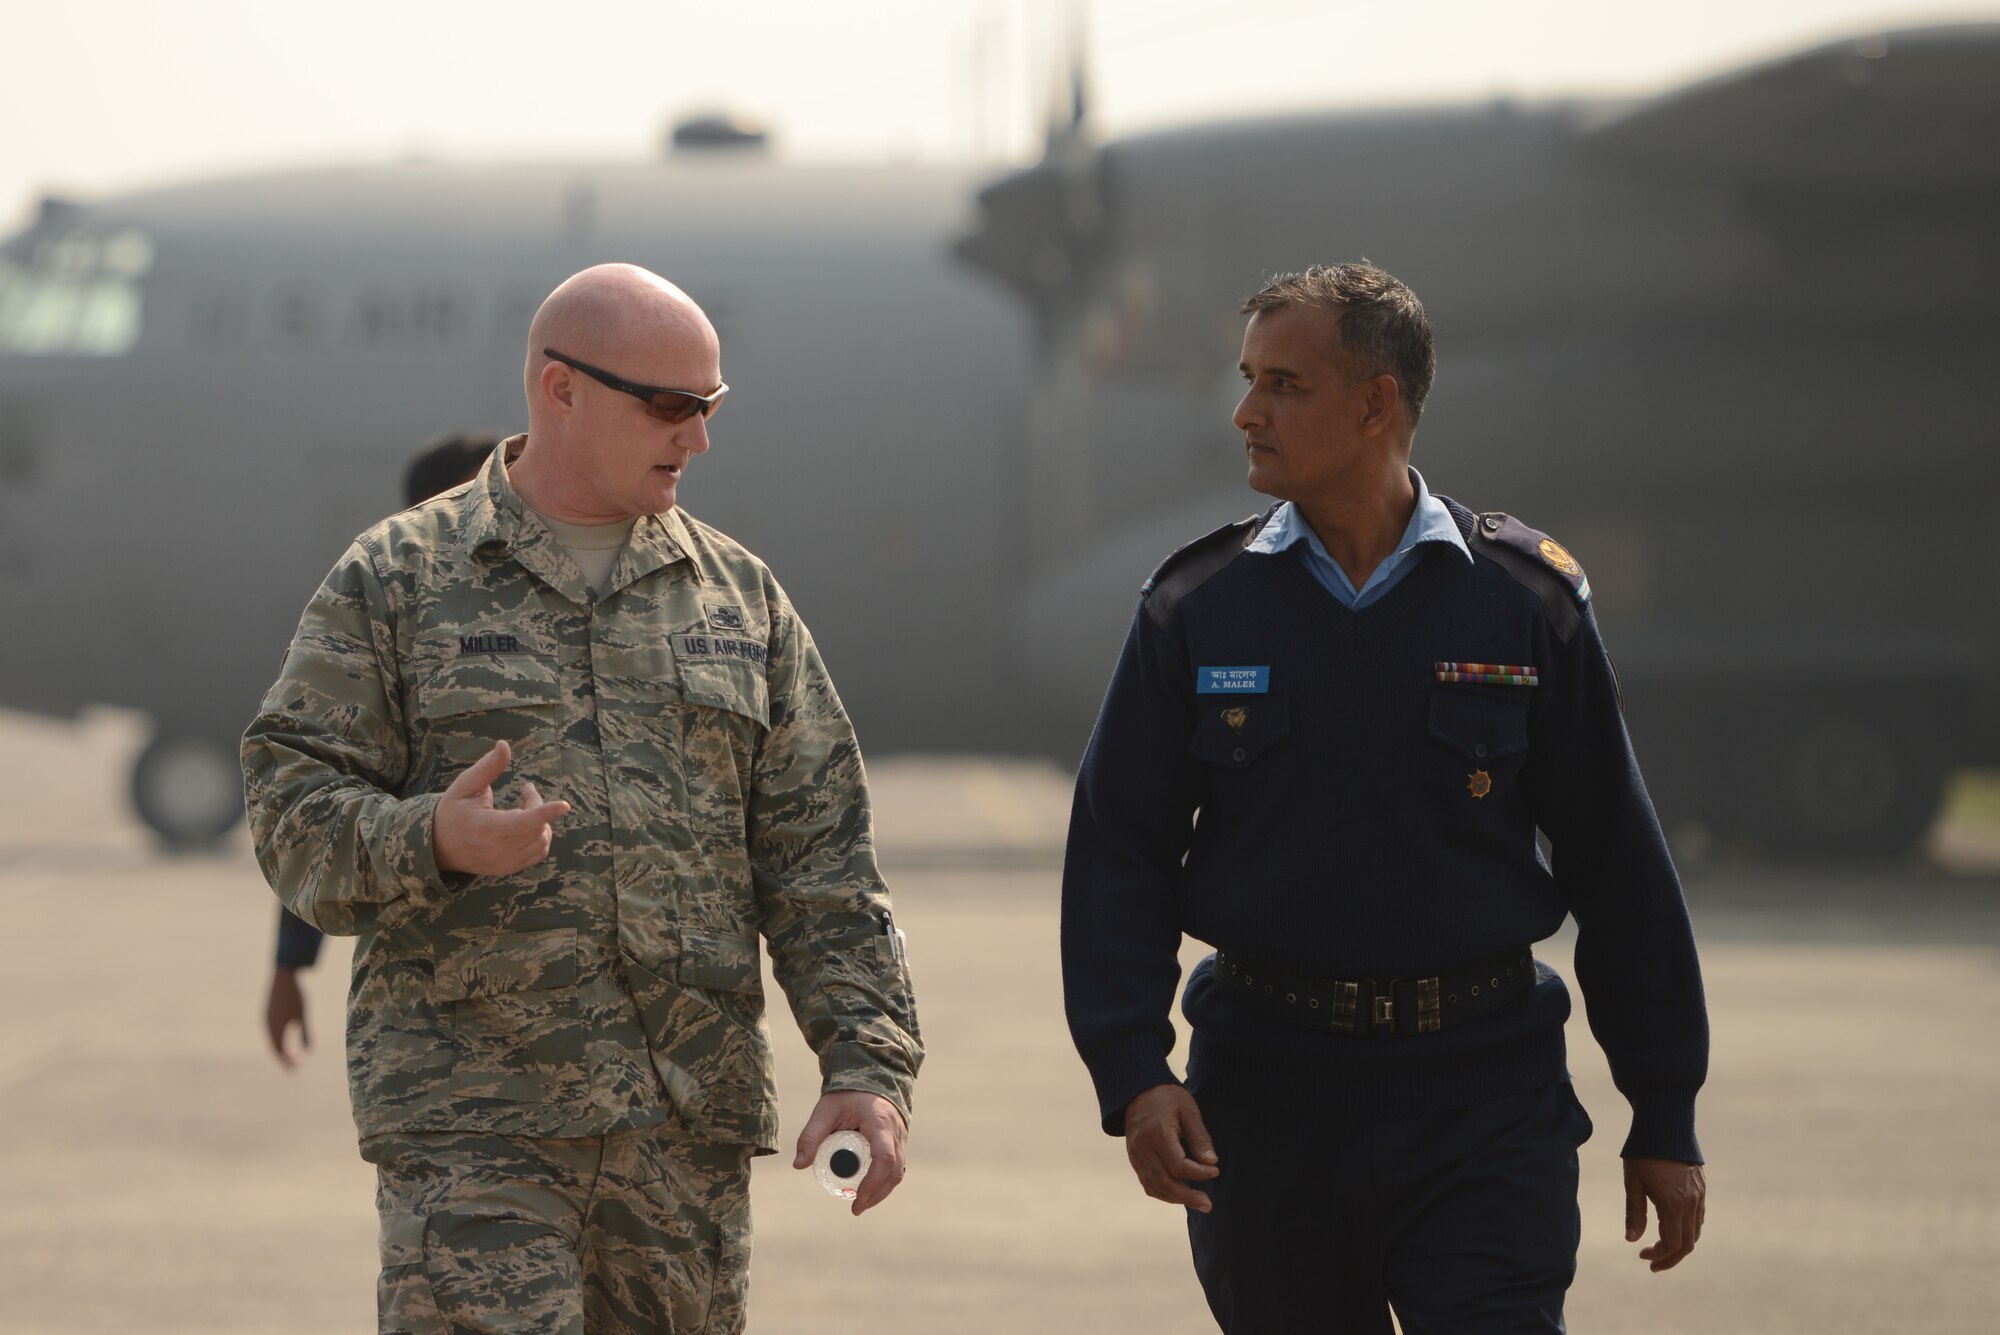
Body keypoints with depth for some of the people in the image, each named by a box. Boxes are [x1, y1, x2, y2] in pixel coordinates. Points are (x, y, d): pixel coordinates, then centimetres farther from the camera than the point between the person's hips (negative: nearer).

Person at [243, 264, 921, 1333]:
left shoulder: (740, 597, 14)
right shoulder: (393, 581, 4)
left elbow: (819, 855, 11)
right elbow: (295, 815, -2)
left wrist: (868, 1066, -1)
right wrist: (435, 841, -23)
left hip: (690, 1124, 4)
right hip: (471, 1121, -4)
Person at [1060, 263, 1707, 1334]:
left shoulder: (1527, 602, 1)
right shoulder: (1198, 609, 4)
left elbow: (1617, 866, 5)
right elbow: (1118, 856, 4)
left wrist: (1665, 1118, 5)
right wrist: (1132, 1076, -10)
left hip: (1481, 1096, -2)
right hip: (1265, 1096, 2)